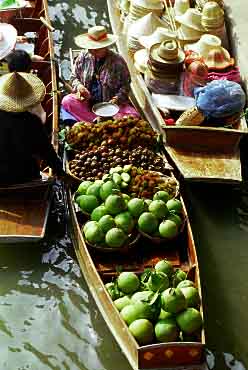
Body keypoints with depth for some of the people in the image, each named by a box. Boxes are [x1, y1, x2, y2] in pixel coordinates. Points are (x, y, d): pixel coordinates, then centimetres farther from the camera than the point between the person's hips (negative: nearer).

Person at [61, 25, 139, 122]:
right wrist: (78, 86, -11)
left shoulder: (118, 61, -5)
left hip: (111, 103, -2)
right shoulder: (83, 57, 1)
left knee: (133, 115, -28)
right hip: (87, 102, 2)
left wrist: (117, 98, -18)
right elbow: (74, 77, 12)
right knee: (66, 101, -27)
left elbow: (125, 85, 0)